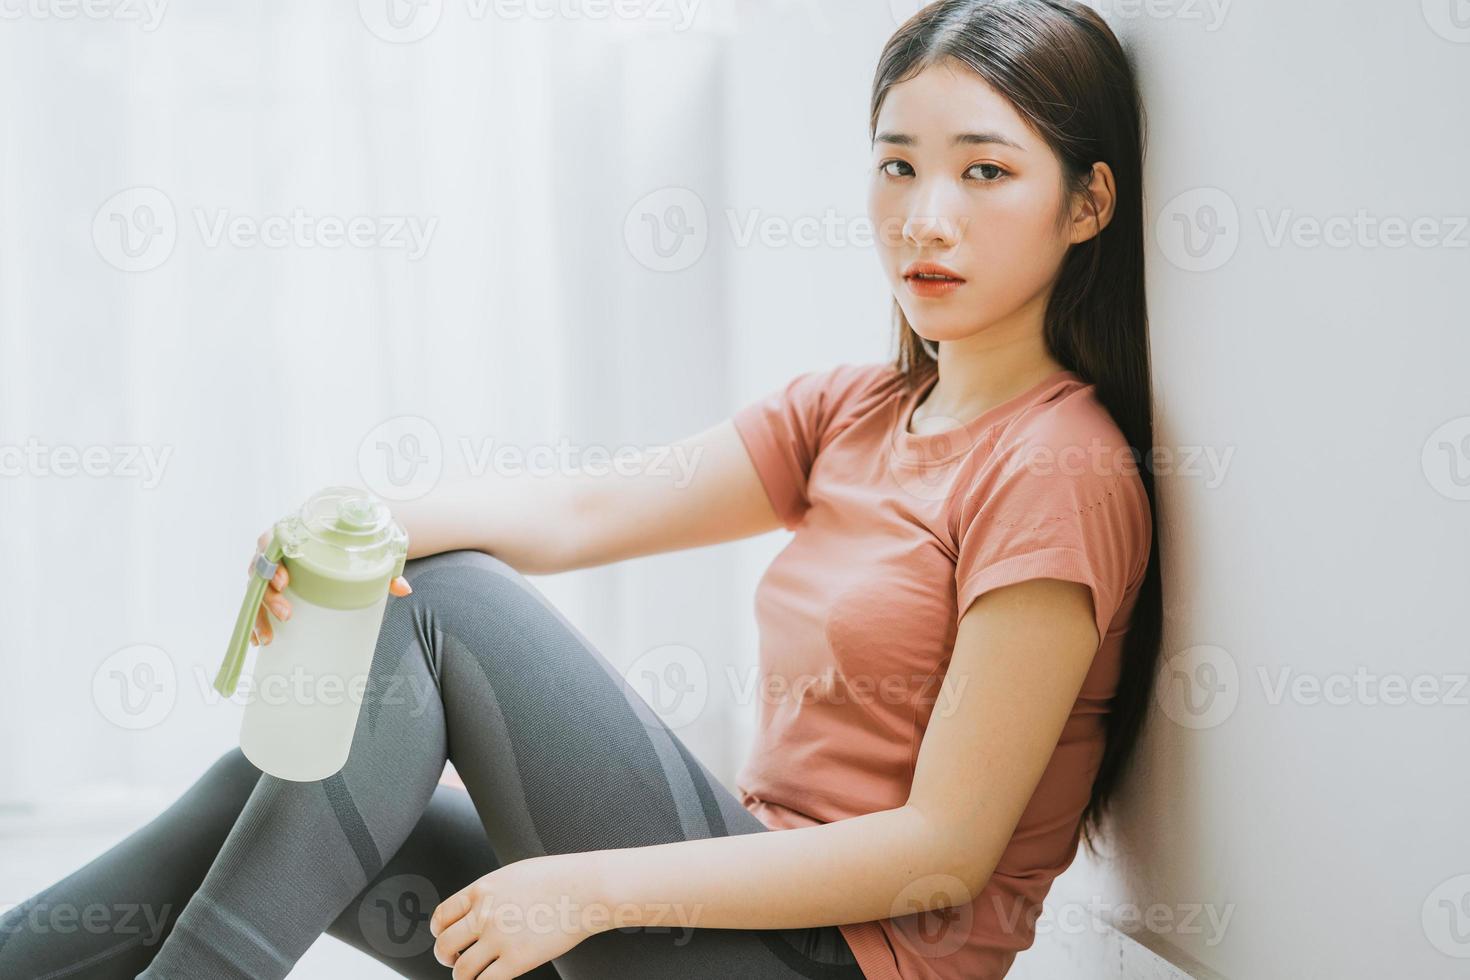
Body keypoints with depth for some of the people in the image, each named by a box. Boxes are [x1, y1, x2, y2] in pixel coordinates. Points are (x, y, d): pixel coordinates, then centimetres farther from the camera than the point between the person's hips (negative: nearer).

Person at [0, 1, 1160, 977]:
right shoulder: (854, 412, 12)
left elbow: (946, 851, -18)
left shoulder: (1060, 471, -14)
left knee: (437, 604, -11)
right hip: (756, 881, 7)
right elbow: (582, 511, 1)